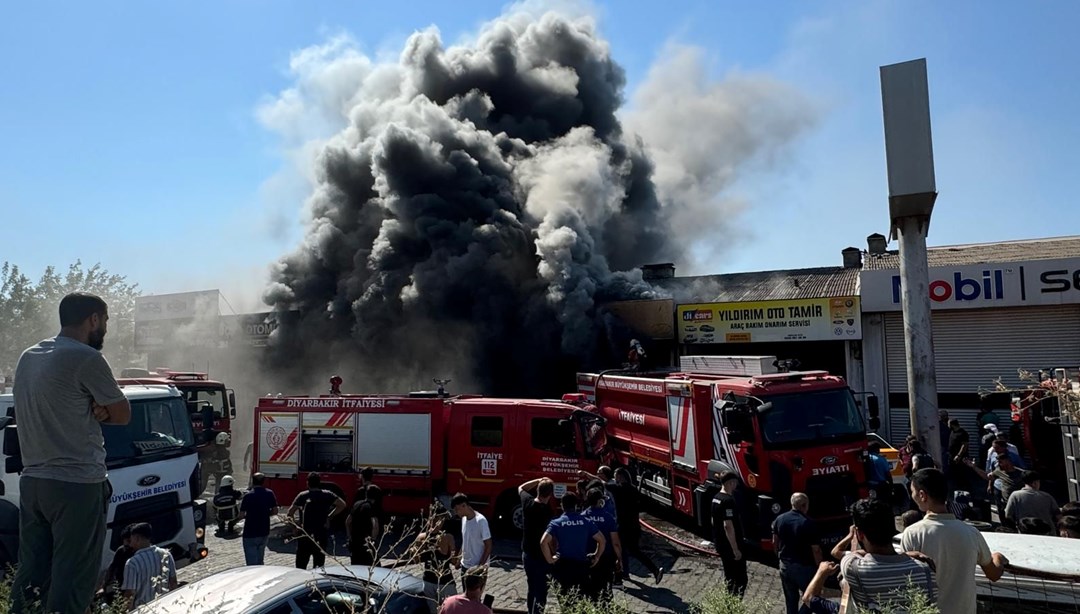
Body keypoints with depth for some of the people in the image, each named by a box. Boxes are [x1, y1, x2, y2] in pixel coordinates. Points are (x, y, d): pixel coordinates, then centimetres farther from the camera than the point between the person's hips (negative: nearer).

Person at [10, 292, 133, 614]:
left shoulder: (28, 357, 12)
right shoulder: (86, 358, -14)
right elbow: (123, 415, -8)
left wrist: (94, 410, -1)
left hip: (31, 482, 8)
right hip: (77, 485, -8)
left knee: (30, 576, 13)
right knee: (72, 583, -2)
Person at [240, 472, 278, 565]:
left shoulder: (248, 496, -13)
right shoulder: (269, 494, -2)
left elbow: (241, 515, -13)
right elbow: (275, 511, 2)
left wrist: (249, 515, 7)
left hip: (250, 534, -4)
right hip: (264, 533, 4)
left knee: (252, 563, 1)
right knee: (259, 561, 20)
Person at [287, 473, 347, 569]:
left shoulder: (302, 496, -6)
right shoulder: (327, 495, -2)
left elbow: (290, 512, -12)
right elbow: (342, 505, -5)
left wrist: (292, 519, 8)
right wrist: (330, 516, 3)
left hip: (305, 535, -2)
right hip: (322, 535, 2)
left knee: (301, 565, 9)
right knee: (319, 565, 9)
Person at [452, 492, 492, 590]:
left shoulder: (481, 520, -22)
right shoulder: (464, 519, 2)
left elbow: (488, 546, -18)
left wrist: (480, 566, -19)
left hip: (477, 567, -7)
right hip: (465, 565, 7)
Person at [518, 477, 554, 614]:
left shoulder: (527, 501, -7)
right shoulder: (547, 511, -23)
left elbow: (521, 488, 16)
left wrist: (539, 480, 9)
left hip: (527, 554, 7)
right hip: (541, 556, -7)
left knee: (531, 588, 22)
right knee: (540, 591, 3)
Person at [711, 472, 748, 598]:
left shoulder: (716, 498, 7)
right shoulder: (728, 500, -23)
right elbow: (728, 526, -27)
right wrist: (736, 549, -23)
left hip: (720, 544, 10)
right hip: (730, 546, -10)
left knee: (729, 576, 20)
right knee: (740, 579, -2)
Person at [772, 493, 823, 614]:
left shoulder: (780, 519, -2)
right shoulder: (808, 523, -20)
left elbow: (775, 542, 8)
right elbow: (816, 550, -16)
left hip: (785, 565, 5)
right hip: (804, 567, -5)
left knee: (790, 599, 17)